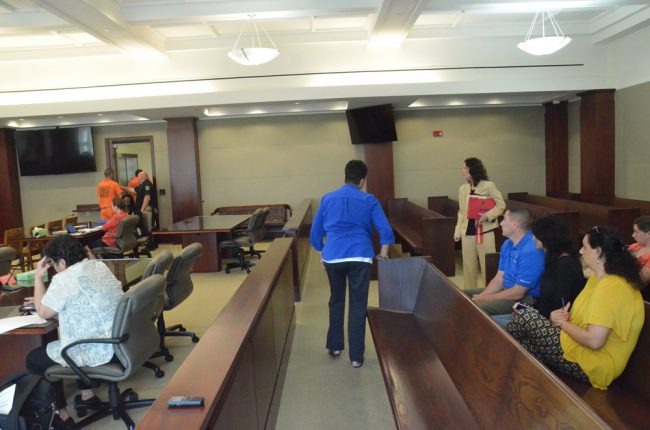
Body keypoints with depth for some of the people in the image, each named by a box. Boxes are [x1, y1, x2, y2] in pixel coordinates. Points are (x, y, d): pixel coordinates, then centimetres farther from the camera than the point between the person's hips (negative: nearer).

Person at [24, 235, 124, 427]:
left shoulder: (63, 280, -16)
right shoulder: (99, 266, 9)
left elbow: (43, 312, 0)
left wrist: (38, 278, 8)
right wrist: (42, 300, 25)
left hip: (100, 351, -8)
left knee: (33, 359, 15)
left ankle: (60, 413, 21)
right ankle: (87, 393, 35)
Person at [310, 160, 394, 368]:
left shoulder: (327, 199, 9)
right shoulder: (369, 200, 3)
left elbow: (315, 232, 13)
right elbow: (385, 230, -2)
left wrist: (322, 255, 23)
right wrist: (383, 254, 11)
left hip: (333, 257, 2)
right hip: (360, 257, -2)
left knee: (336, 301, 22)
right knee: (358, 306, 5)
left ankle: (334, 346, 31)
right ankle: (356, 356, 10)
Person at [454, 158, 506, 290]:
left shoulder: (488, 186, -6)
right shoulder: (462, 188, 10)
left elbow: (501, 205, -5)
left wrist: (487, 216, -20)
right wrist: (458, 231, 12)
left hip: (485, 231, -5)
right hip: (467, 231, 5)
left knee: (487, 263, -1)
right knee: (468, 264, 11)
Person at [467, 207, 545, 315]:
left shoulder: (531, 251, -25)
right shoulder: (507, 244, 6)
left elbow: (518, 293, -24)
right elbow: (499, 278, 7)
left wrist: (486, 299, -17)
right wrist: (481, 296, -9)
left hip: (525, 298, -9)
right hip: (507, 290, 9)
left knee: (478, 307, -29)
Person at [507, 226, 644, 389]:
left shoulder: (610, 287, -25)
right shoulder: (599, 278, 10)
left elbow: (594, 341, -30)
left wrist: (562, 323, -12)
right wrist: (564, 316, -7)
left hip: (587, 365, -10)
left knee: (524, 317, -8)